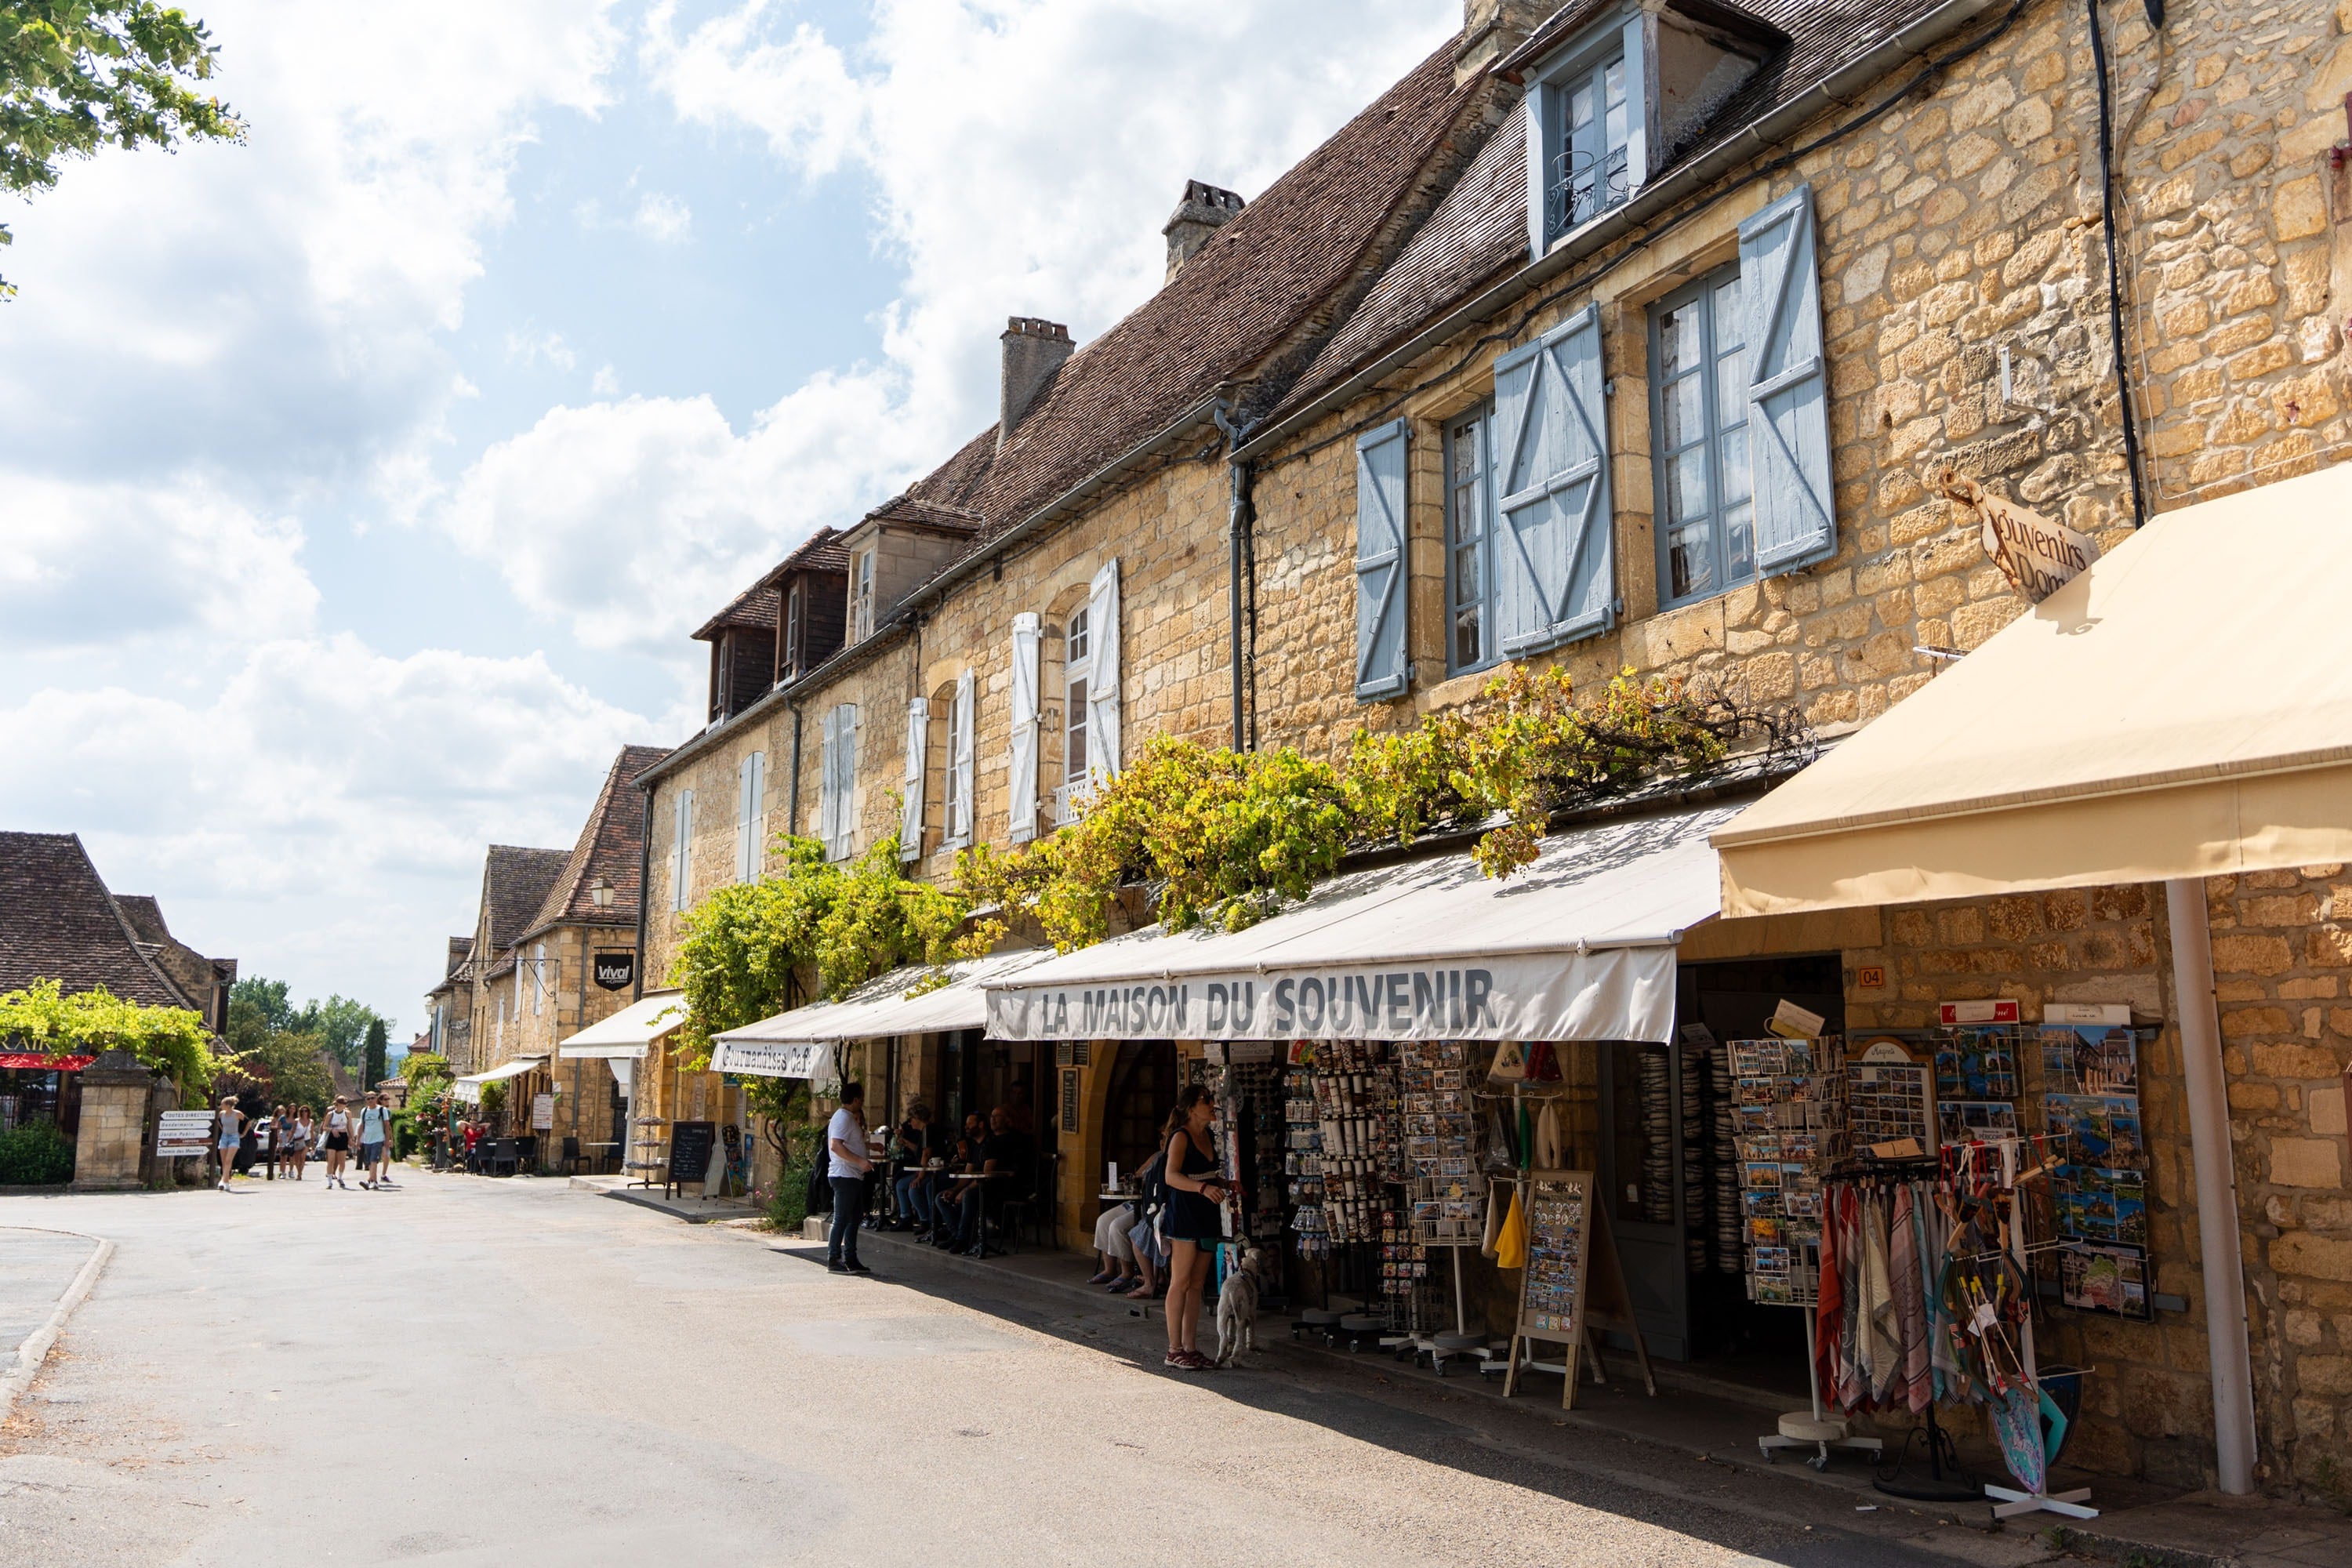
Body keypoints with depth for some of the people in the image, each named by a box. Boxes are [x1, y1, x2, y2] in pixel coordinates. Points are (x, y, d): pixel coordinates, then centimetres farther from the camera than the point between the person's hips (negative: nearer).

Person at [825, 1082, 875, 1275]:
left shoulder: (850, 1118, 18)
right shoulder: (843, 1117, -14)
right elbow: (835, 1145, -25)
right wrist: (860, 1161, -28)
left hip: (854, 1176, 10)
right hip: (844, 1176, -10)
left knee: (854, 1218, 12)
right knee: (841, 1219, -6)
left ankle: (850, 1259, 17)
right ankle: (833, 1260, -2)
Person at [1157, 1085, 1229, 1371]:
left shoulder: (1205, 1135, 14)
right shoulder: (1181, 1136, -11)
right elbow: (1171, 1176, -25)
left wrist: (1224, 1185, 8)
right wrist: (1203, 1187, -38)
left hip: (1206, 1217, 8)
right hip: (1184, 1216, -8)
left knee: (1197, 1284, 10)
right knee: (1180, 1282, -4)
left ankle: (1190, 1347, 15)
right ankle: (1174, 1350, 1)